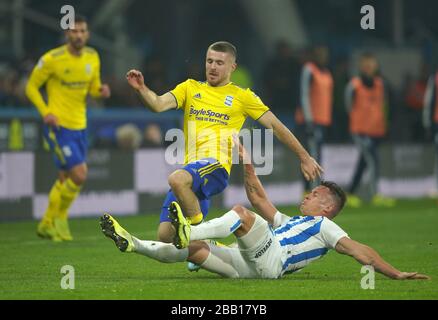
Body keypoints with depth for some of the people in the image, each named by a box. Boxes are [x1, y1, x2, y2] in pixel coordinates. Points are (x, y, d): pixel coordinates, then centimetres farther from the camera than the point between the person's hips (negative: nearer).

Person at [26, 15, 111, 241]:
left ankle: (47, 224, 31)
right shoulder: (52, 59, -13)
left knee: (65, 179, 14)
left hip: (79, 126, 7)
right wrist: (45, 112, -17)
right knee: (79, 176, -16)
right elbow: (31, 87, -4)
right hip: (58, 126, -7)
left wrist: (101, 91, -8)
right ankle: (60, 217, 8)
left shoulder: (92, 57, 5)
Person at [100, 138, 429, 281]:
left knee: (241, 213, -25)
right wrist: (248, 165, 34)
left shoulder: (324, 226, 15)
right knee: (194, 249, -2)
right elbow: (259, 198, 40)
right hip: (248, 265, 8)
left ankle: (189, 232, -43)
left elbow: (359, 250, 4)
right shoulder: (290, 222, 39)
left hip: (271, 260, -8)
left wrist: (395, 274, -7)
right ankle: (132, 244, -8)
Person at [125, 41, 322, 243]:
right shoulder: (190, 88, 18)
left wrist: (304, 157, 13)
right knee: (165, 234, -8)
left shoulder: (242, 97, 11)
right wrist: (141, 89, -18)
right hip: (190, 170, 5)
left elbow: (275, 126, 14)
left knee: (178, 179, -38)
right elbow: (158, 105, 3)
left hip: (216, 167, -5)